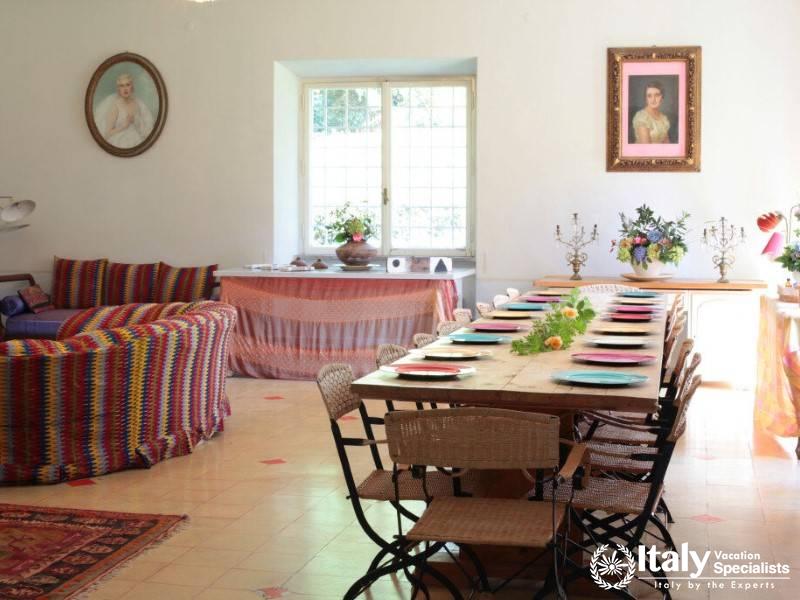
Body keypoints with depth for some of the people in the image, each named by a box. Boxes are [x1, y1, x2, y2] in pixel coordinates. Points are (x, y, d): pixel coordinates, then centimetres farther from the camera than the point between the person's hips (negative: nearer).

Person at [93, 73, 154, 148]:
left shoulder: (137, 104, 7)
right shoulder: (115, 105, -4)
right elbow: (108, 134, -7)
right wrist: (124, 126, -14)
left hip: (137, 143, 3)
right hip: (119, 144, -3)